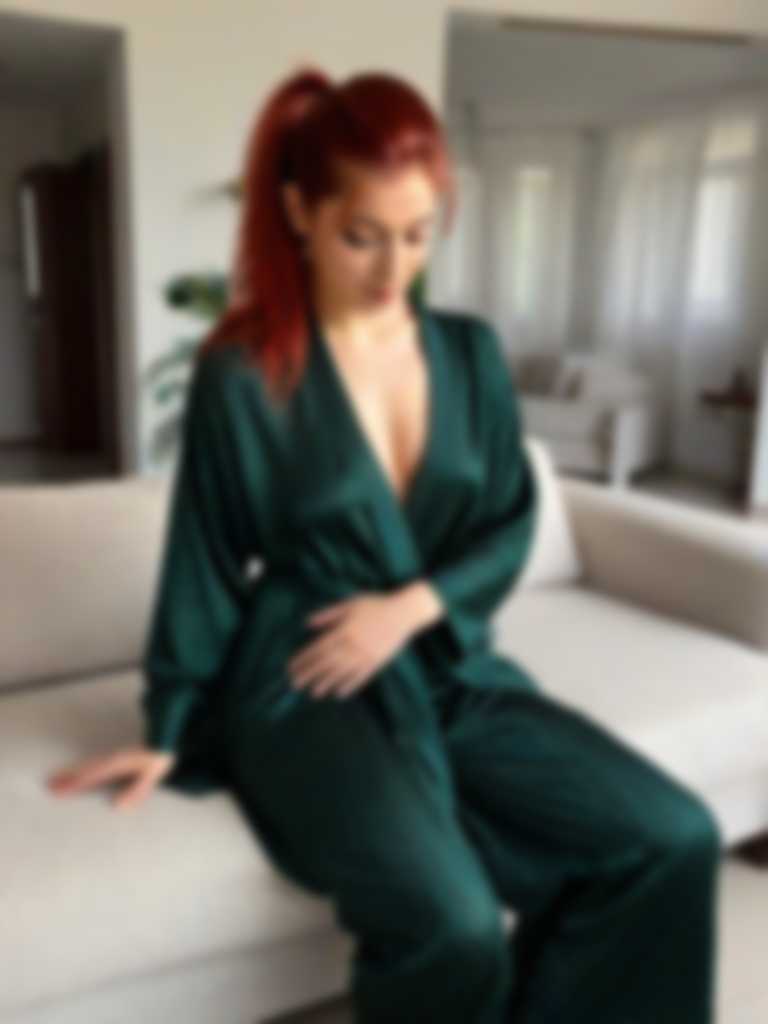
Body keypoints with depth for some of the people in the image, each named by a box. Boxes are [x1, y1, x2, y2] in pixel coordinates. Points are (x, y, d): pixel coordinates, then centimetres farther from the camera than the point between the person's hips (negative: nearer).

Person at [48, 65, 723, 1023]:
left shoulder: (471, 351, 6)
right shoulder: (242, 371, -7)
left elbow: (510, 529, 6)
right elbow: (205, 562, -2)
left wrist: (412, 605, -11)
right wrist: (170, 732, 3)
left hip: (453, 667, 5)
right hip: (305, 686, -4)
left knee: (674, 839, -12)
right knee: (448, 919, -29)